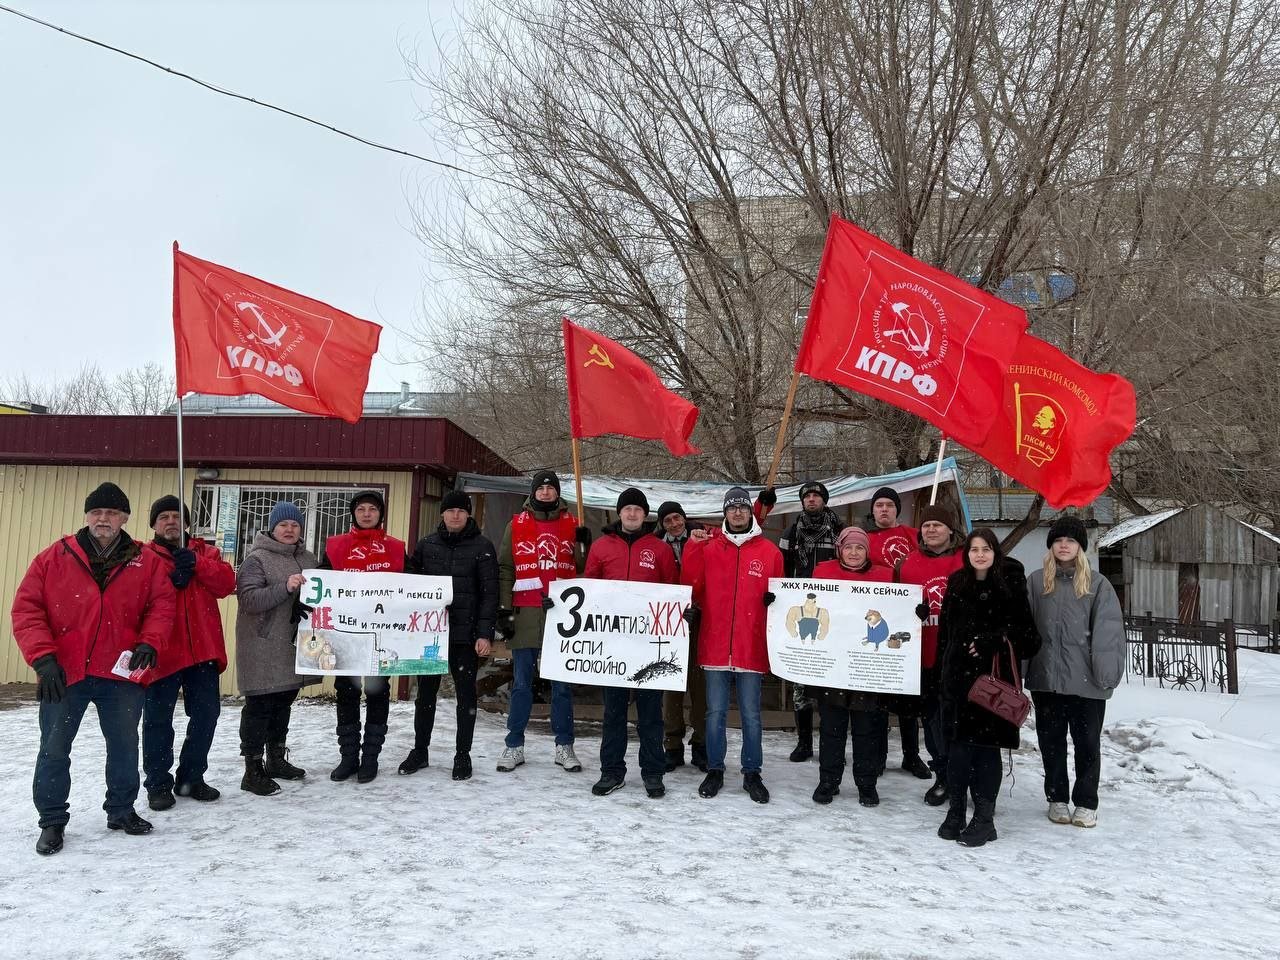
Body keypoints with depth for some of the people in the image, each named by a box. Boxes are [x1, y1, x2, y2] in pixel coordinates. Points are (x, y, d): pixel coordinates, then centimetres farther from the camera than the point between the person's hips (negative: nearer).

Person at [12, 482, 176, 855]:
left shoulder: (146, 562, 2)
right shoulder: (53, 558, -1)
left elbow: (162, 604, 1)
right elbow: (26, 608, -4)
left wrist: (150, 643, -15)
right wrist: (43, 656, -14)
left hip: (122, 674, 1)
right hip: (64, 673, -1)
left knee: (125, 747, 13)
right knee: (54, 749, 7)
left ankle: (121, 811, 30)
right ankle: (52, 821, 23)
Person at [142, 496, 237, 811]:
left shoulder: (205, 552, 13)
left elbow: (227, 583, -3)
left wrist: (197, 564, -16)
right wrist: (170, 581, -21)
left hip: (203, 649, 3)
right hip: (162, 651, -3)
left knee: (206, 714, 9)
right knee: (158, 719, 3)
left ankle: (191, 778, 24)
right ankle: (158, 783, 16)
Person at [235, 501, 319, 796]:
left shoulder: (307, 558, 12)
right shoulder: (256, 558, -8)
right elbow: (249, 599, -18)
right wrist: (285, 587, -29)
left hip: (295, 644, 7)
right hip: (264, 648, -7)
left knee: (283, 704, 17)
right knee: (259, 707, -2)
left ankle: (276, 760, 30)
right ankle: (253, 771, 5)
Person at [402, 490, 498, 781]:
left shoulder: (482, 546, -3)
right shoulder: (426, 545, 8)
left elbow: (490, 593, -6)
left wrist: (485, 634, -13)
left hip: (466, 635, -3)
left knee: (465, 694, 6)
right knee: (426, 692, 11)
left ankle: (463, 755, 17)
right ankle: (420, 750, 26)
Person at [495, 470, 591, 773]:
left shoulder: (572, 525, 9)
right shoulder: (516, 525, 9)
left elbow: (584, 568, 10)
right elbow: (504, 569, 6)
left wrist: (583, 544, -8)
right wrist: (504, 609, -1)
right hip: (526, 614, 0)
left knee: (562, 683, 6)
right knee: (521, 683, 5)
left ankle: (564, 745, 13)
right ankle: (514, 746, 13)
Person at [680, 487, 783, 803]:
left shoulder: (769, 552, 5)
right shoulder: (708, 549, 6)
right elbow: (691, 587, 3)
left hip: (752, 647, -1)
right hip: (715, 646, 1)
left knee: (751, 714, 7)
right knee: (716, 712, 8)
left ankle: (752, 773, 19)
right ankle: (715, 770, 20)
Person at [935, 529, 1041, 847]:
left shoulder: (1010, 585, -1)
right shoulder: (956, 585, 9)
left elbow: (1024, 630, -2)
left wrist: (992, 640, -16)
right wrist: (942, 673, 9)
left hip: (994, 675, -3)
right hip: (958, 674, 3)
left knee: (987, 745, 0)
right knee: (958, 744, 5)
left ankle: (984, 817, 10)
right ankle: (956, 811, 16)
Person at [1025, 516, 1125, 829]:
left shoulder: (1097, 584, 0)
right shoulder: (1036, 583, 6)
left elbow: (1108, 631, -7)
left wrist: (1106, 671, -16)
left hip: (1086, 681, -2)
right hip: (1046, 678, 2)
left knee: (1087, 742, 8)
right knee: (1051, 741, 12)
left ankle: (1086, 802, 21)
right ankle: (1057, 799, 26)